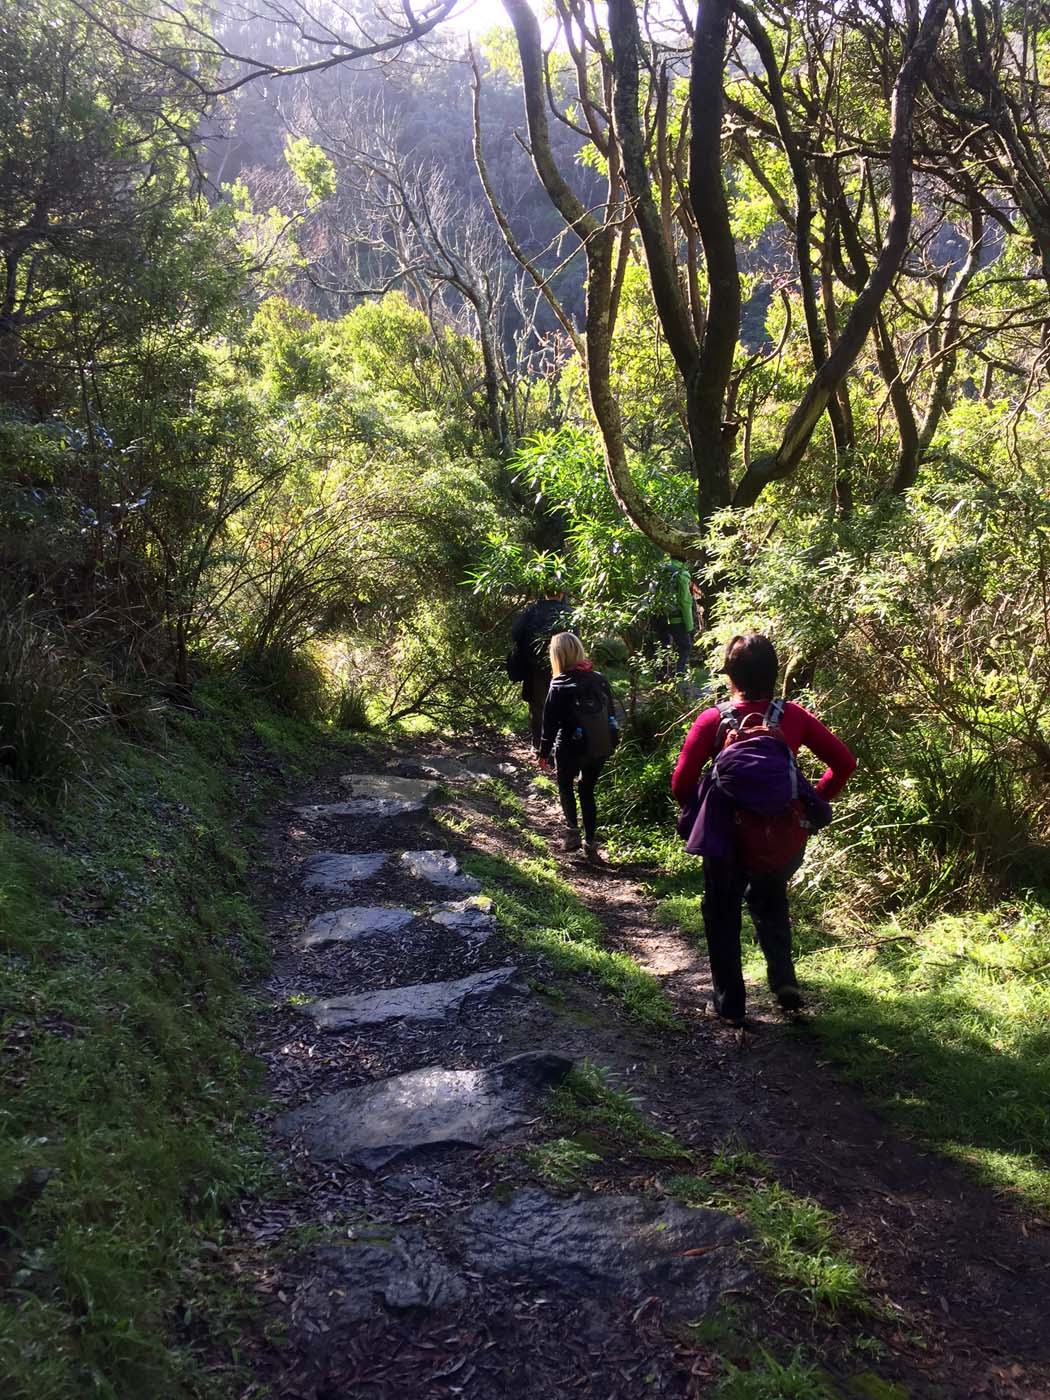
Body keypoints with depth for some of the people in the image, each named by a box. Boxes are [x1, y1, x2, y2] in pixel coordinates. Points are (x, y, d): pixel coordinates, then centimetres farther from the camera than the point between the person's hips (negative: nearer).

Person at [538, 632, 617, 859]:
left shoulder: (560, 685, -13)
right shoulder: (599, 679, 0)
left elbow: (550, 722, -11)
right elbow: (611, 713, 8)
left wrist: (544, 752, -1)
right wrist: (609, 743, 19)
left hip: (572, 748, -4)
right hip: (601, 747, 4)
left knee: (565, 785, 20)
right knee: (587, 791, 18)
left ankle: (572, 829, 0)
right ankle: (590, 843, 17)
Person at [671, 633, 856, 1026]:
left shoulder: (713, 720, -15)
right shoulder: (793, 716, -7)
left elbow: (682, 783, -18)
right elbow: (843, 762, -6)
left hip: (727, 834, -3)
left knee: (722, 915, 16)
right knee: (770, 902, 28)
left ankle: (729, 1005, 21)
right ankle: (783, 979, 12)